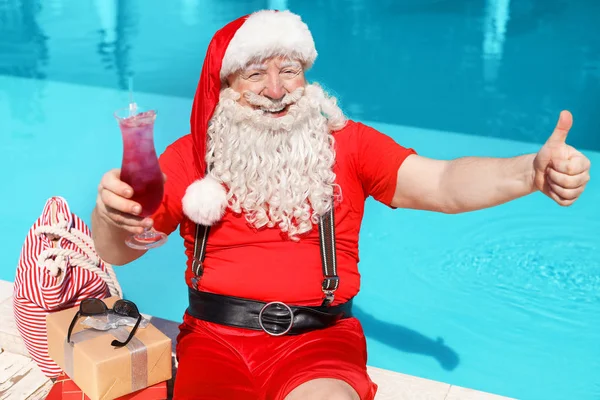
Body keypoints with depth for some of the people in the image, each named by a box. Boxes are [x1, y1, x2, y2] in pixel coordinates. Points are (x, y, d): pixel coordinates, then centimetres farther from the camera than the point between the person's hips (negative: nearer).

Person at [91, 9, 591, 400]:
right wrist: (110, 214, -19)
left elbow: (441, 183, -9)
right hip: (215, 337, 2)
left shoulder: (347, 143, 4)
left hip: (317, 338, -1)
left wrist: (531, 171, -29)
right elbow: (116, 252, 6)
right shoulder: (189, 156, 6)